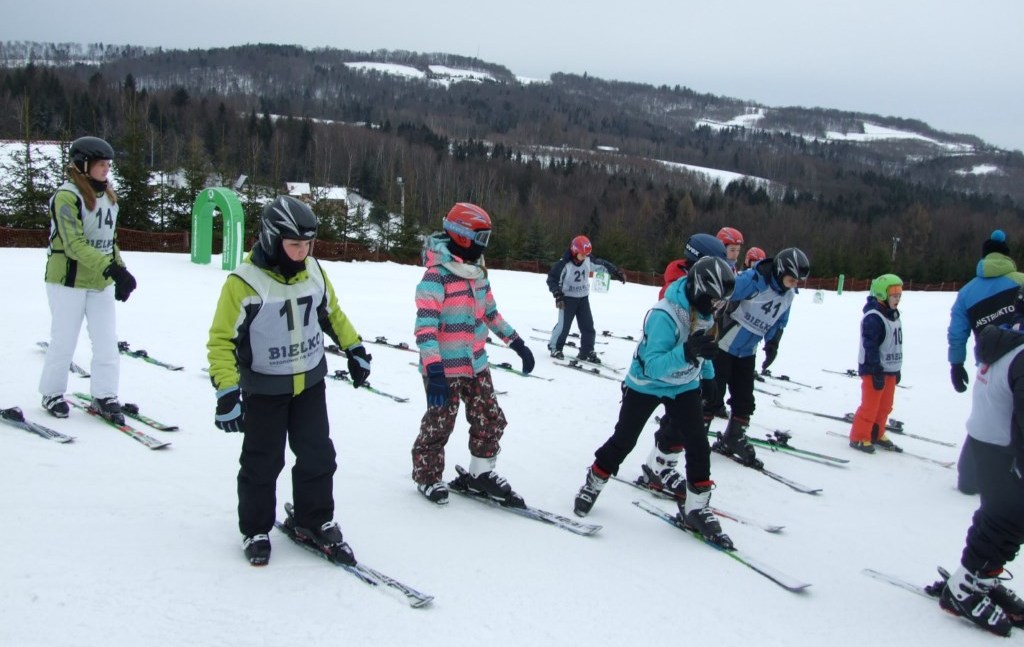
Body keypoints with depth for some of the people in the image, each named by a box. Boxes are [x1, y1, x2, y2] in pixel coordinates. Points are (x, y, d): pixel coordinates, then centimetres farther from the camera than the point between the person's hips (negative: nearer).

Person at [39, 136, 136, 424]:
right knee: (64, 341, 5)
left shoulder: (108, 195, 8)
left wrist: (119, 271, 8)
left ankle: (104, 396, 14)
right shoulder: (67, 196, -15)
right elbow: (75, 245, -22)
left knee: (107, 343, 3)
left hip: (101, 282, 6)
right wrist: (112, 269, -30)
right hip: (68, 280, -6)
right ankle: (52, 394, 24)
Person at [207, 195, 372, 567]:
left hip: (310, 382, 4)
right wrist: (227, 392, -23)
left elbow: (331, 313, 14)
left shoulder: (313, 272, -4)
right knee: (262, 464, 8)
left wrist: (354, 349, 15)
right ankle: (255, 530, 28)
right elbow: (221, 340, -16)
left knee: (318, 456, 8)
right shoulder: (243, 283, -20)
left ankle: (314, 521, 26)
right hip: (264, 389, -4)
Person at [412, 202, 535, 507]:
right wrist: (434, 370, -33)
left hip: (476, 364, 8)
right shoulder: (436, 276, -19)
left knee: (492, 421, 11)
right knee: (439, 424, 7)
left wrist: (516, 343, 19)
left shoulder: (477, 271, 7)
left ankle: (480, 474, 29)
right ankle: (427, 475, 29)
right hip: (445, 369, -7)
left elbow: (490, 311, 19)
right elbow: (425, 326, -26)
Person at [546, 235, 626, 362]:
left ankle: (587, 351, 14)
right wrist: (558, 295, -20)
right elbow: (552, 279, -14)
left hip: (583, 298, 5)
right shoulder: (564, 263, -20)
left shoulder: (589, 260, -7)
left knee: (588, 326, 3)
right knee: (564, 324, -5)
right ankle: (554, 347, 15)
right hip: (568, 298, -5)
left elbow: (603, 264, 9)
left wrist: (617, 273, 8)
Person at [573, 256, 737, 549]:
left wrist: (708, 372, 16)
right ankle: (592, 484, 26)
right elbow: (654, 366, -38)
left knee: (697, 442, -4)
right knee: (623, 440, 5)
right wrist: (687, 353, -51)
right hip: (646, 384, -5)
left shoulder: (703, 310, -9)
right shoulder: (664, 315, -34)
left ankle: (696, 507, 6)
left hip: (684, 385, 6)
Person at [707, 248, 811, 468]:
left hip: (747, 351, 7)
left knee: (744, 399, 10)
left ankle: (734, 439, 26)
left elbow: (779, 322, 15)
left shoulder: (788, 294, 1)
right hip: (724, 344, -7)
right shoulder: (754, 280, -24)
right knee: (714, 394, -3)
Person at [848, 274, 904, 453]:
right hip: (874, 370, -9)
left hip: (890, 369, 9)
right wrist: (877, 372, -23)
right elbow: (870, 347, -22)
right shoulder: (873, 318, -20)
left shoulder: (893, 315, 10)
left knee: (885, 406, 16)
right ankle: (858, 437, 7)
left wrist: (897, 369, 20)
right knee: (870, 405, -3)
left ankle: (877, 434, 29)